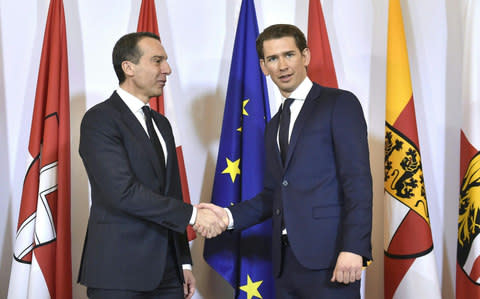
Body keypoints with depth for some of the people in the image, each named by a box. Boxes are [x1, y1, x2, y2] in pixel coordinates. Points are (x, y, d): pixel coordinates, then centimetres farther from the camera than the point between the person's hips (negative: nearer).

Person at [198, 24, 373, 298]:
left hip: (329, 256, -6)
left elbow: (358, 181, -10)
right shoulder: (274, 126, 20)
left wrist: (353, 248, -19)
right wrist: (230, 216, 5)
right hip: (287, 259, 6)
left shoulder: (340, 104, -1)